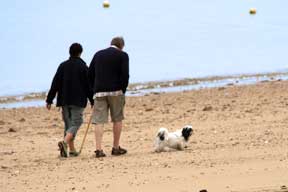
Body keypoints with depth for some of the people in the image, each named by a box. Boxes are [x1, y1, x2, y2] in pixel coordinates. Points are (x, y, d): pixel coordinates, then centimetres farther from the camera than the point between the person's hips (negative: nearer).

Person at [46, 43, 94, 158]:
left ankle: (72, 150, 12)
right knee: (75, 123, -5)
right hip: (78, 101, -4)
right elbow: (88, 85, -3)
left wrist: (49, 100, 6)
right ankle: (65, 142, -30)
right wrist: (92, 101, 7)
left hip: (64, 101, 4)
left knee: (68, 124, 13)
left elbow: (55, 84, 4)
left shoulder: (63, 66, 5)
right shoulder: (83, 67, -4)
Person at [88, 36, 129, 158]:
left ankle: (99, 149, -12)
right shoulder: (122, 56, 2)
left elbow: (90, 74, 12)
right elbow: (125, 75, -8)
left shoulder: (98, 54, 14)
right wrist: (122, 91, 1)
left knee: (99, 121, -2)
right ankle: (116, 148, 14)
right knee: (117, 119, 11)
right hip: (115, 91, -3)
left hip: (99, 92, 3)